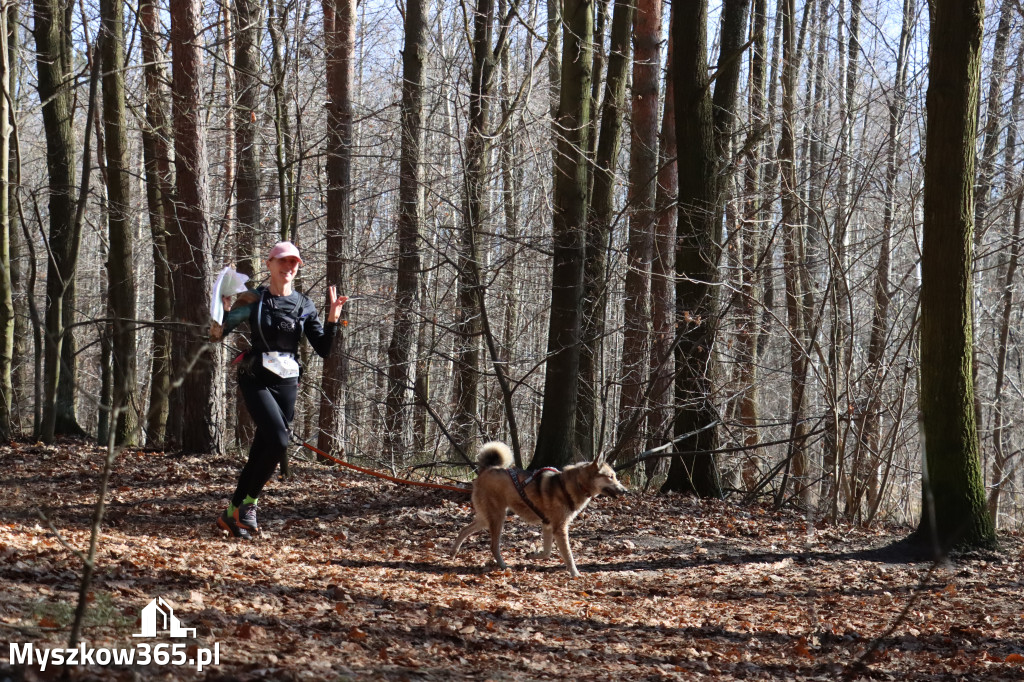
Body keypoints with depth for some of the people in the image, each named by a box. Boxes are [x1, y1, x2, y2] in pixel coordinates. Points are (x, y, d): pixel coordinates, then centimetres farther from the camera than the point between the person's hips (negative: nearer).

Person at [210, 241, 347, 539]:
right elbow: (216, 335, -3)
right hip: (256, 381, -4)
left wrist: (332, 321, -8)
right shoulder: (253, 300, -2)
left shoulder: (304, 306, 8)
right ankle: (248, 503, -4)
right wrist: (225, 308, -20)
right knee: (278, 441, -22)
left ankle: (233, 513, 18)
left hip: (287, 384, 4)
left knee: (261, 452, 4)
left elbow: (323, 349, 6)